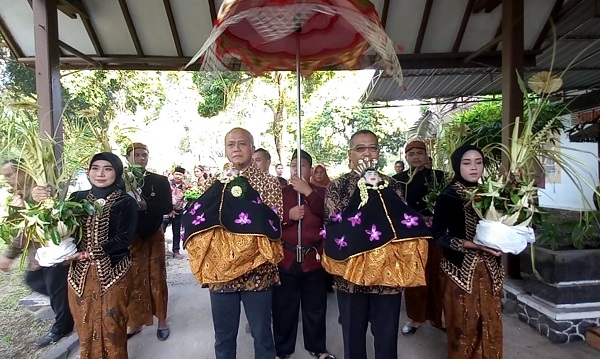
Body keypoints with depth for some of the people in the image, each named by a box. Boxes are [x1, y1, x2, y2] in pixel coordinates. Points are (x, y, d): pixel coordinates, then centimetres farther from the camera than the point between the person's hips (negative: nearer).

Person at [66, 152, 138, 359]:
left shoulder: (126, 202, -7)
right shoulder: (78, 198, 6)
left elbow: (123, 239, -13)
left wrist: (86, 254, -16)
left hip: (113, 272, -3)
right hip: (80, 273, 4)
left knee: (112, 328, 8)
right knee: (85, 327, 15)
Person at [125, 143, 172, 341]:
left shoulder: (160, 180, 0)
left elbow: (167, 206, -7)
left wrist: (146, 205, -21)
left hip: (154, 235, -1)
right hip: (130, 236, 1)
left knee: (156, 278, 6)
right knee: (133, 279, 9)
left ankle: (162, 321, 18)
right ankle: (134, 322, 24)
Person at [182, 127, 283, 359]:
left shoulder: (269, 183, -1)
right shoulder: (216, 184, 8)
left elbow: (273, 224, -8)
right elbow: (195, 221, 7)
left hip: (257, 271, -2)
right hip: (220, 270, 3)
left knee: (261, 333, 13)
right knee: (223, 335, 17)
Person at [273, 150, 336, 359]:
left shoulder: (320, 192, 4)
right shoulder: (280, 192, 4)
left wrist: (308, 192, -19)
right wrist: (288, 215, -18)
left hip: (314, 258, 0)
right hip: (285, 258, 0)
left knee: (315, 307, 14)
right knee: (284, 308, 11)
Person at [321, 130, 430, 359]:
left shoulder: (392, 186, 6)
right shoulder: (337, 187, -1)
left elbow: (406, 223, 4)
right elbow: (332, 227, -11)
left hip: (388, 272, 2)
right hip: (352, 272, -1)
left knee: (387, 337, 14)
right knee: (353, 336, 15)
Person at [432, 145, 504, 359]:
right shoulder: (448, 196, -10)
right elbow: (438, 235, -12)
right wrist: (470, 244, -22)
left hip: (489, 268, 5)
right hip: (461, 268, -4)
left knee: (490, 323, 12)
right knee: (463, 325, 6)